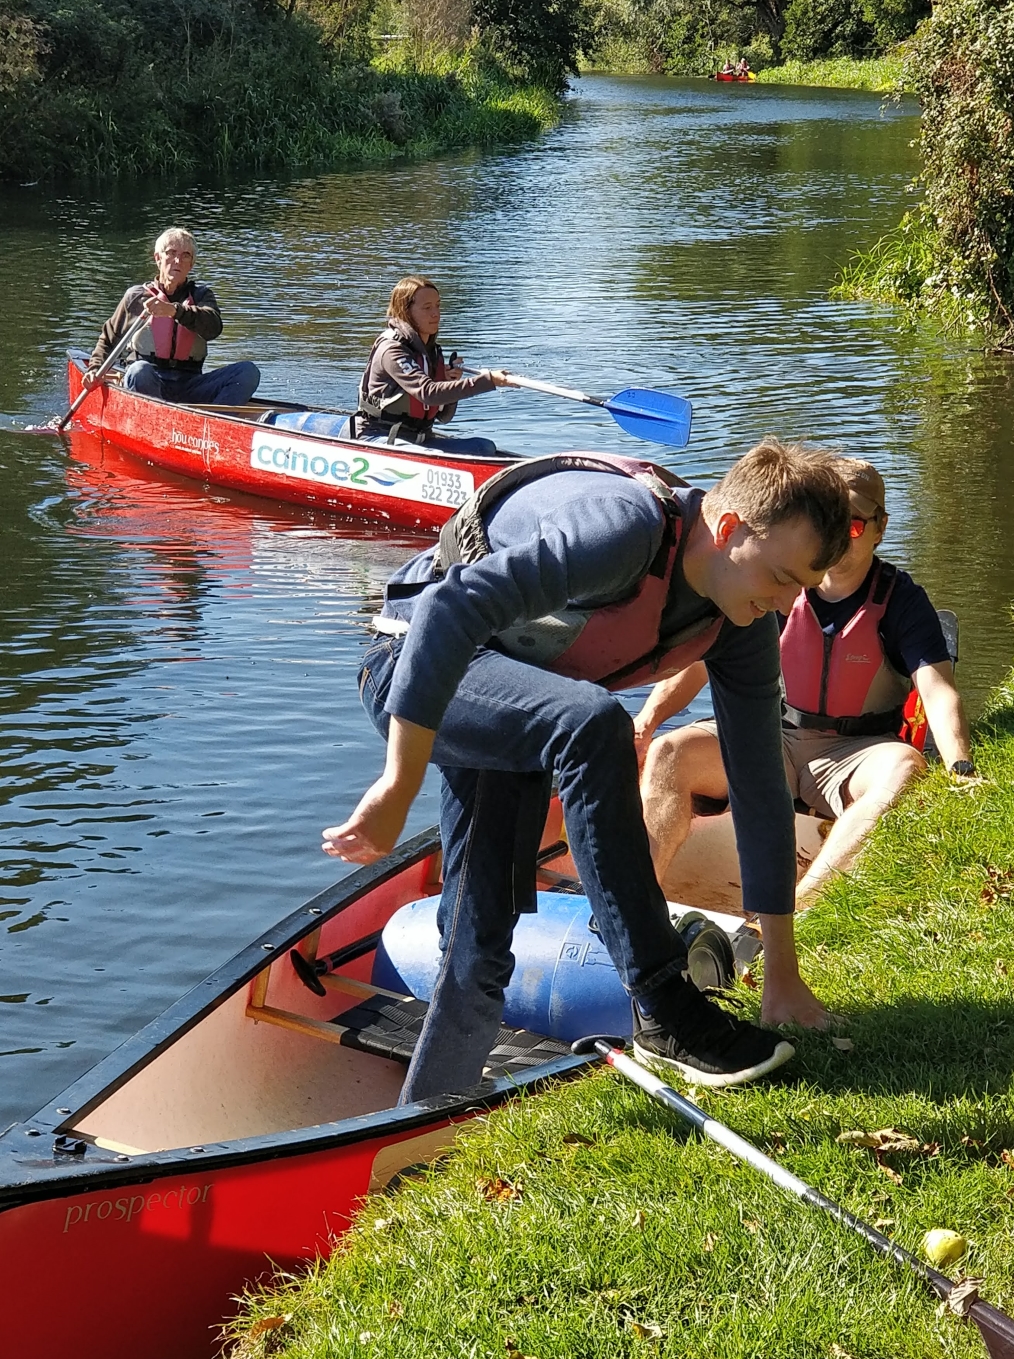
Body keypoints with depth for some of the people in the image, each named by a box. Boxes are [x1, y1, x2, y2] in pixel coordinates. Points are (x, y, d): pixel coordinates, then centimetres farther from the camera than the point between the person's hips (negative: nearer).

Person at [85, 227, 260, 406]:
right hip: (147, 385, -1)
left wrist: (174, 310, -27)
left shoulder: (201, 295, 14)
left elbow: (213, 328, -10)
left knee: (248, 371, -21)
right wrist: (95, 369, 2)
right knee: (140, 371, -37)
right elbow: (108, 340, 22)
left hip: (189, 388, 2)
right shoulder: (137, 296, 11)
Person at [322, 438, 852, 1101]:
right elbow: (448, 608, -42)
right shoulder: (624, 526, -34)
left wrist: (783, 974, -1)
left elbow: (761, 786, -3)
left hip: (516, 708, 8)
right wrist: (400, 787, -41)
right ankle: (663, 1009, -28)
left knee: (479, 944, 3)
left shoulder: (742, 627, -8)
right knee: (590, 724, -35)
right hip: (417, 668, -8)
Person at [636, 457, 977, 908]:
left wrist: (960, 768, -36)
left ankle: (799, 909, -48)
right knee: (669, 753, -20)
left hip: (857, 754, -3)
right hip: (774, 739, 3)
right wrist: (647, 717, -16)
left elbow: (937, 689, -17)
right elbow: (701, 660, 1)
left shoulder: (901, 600, -4)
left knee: (905, 769, -37)